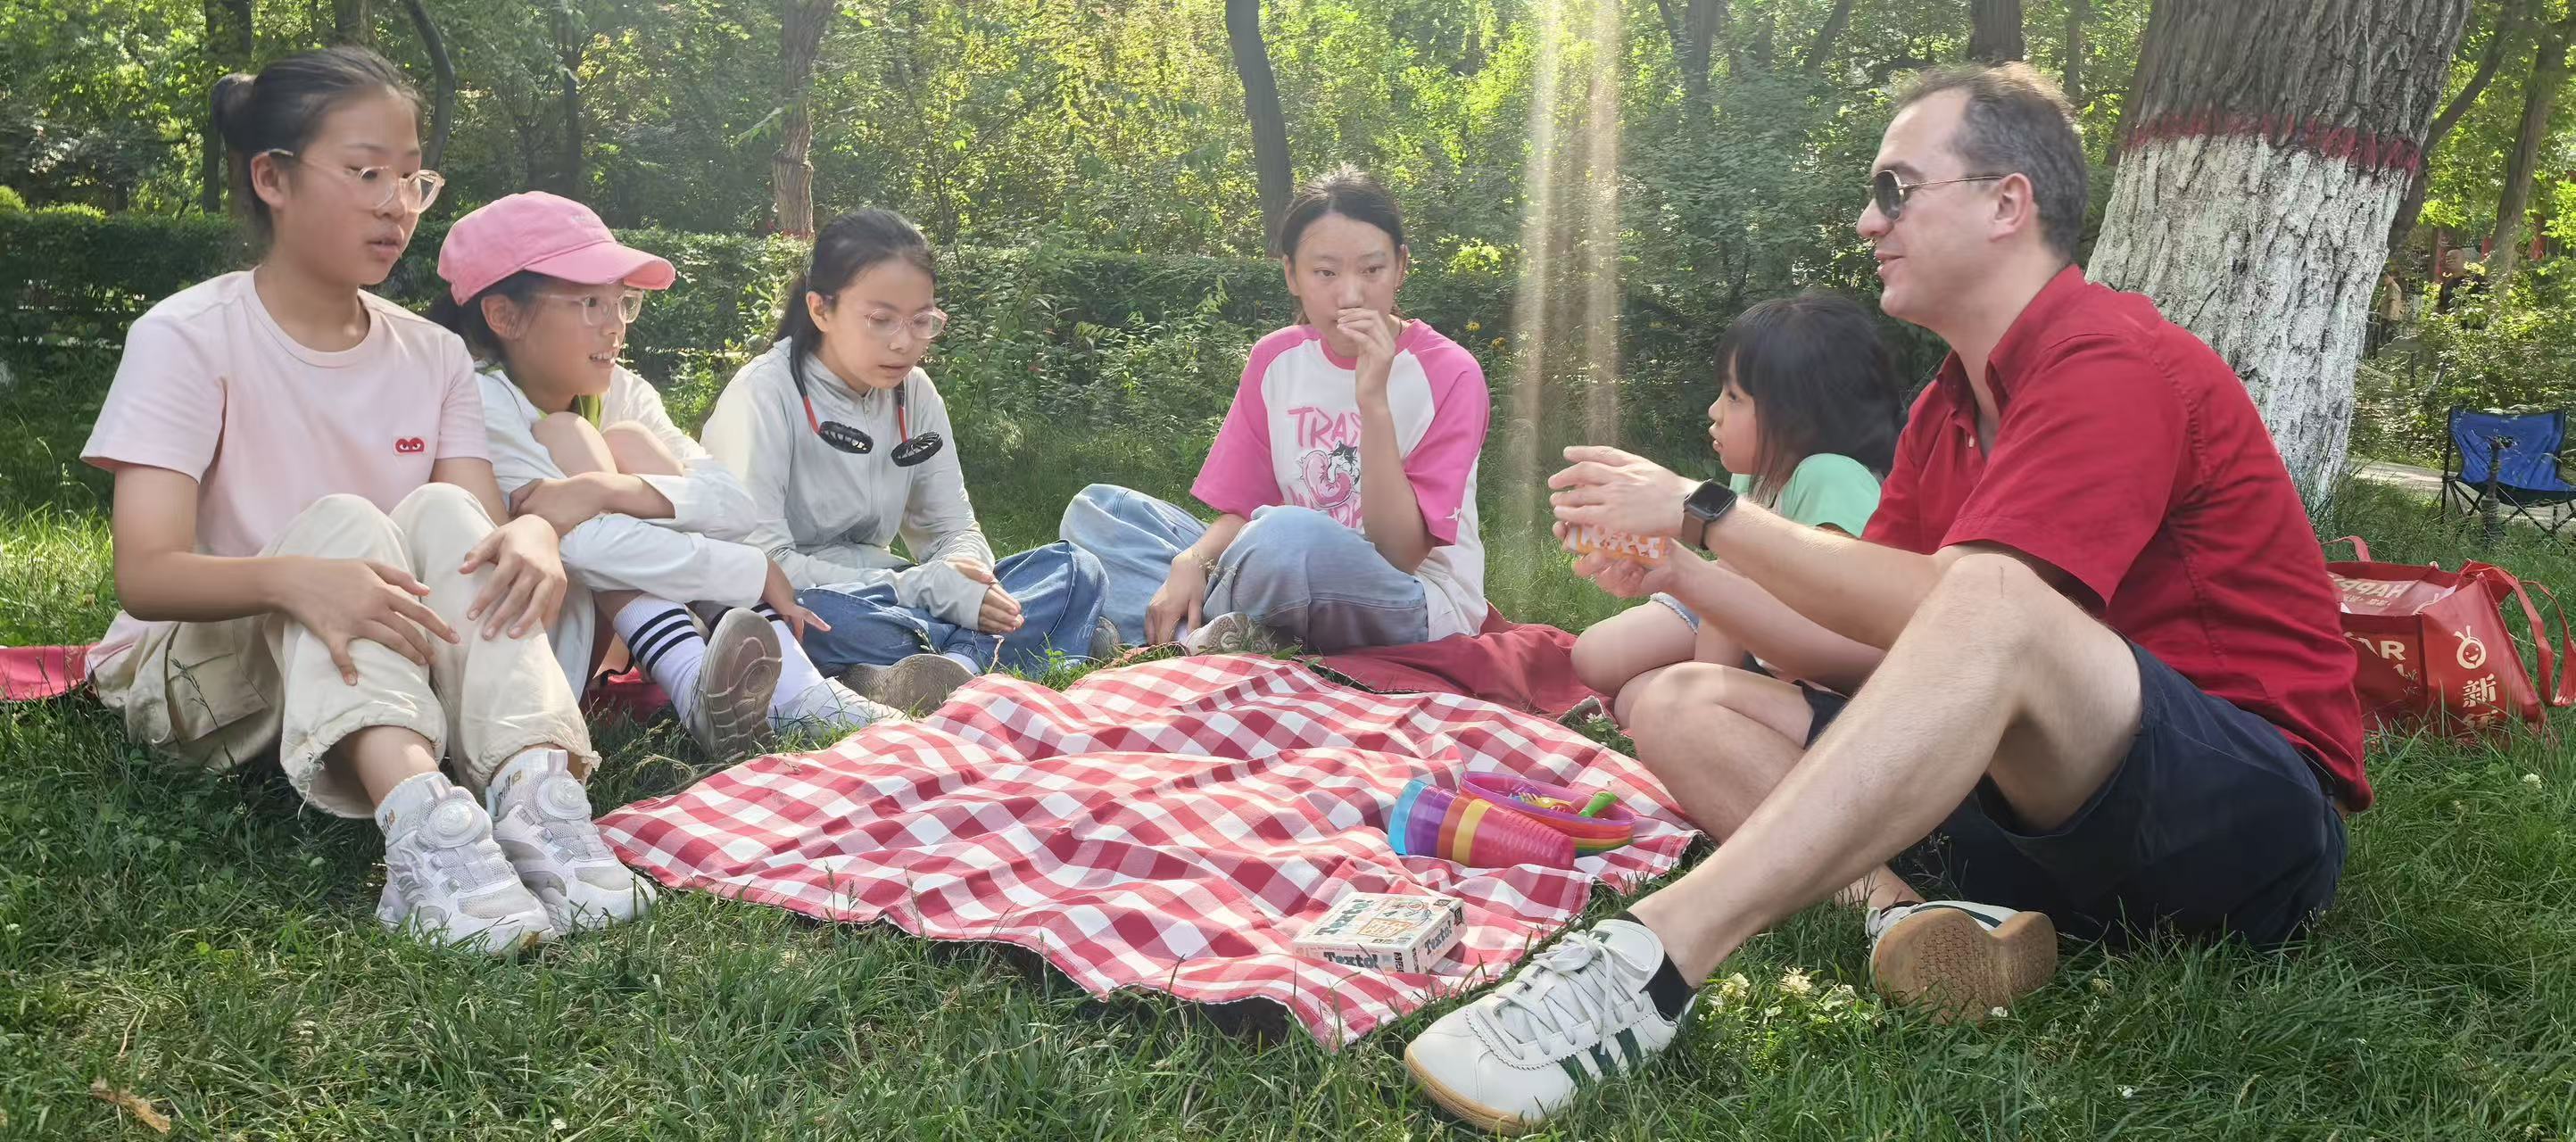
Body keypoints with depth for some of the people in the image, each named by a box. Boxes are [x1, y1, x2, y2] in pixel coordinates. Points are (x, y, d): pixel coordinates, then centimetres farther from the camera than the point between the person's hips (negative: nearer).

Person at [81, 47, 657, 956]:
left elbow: (480, 528, -11)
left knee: (445, 514, -23)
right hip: (197, 669, -3)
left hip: (394, 665, 3)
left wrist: (529, 534, -36)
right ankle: (418, 820, -54)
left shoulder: (434, 356, 1)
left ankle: (534, 790, -43)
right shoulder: (187, 336, -11)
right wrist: (296, 577, -43)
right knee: (341, 518, -29)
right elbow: (145, 574, -23)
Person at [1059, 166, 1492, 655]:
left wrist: (1374, 400, -25)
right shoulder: (1275, 359, 5)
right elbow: (1243, 510, 7)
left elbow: (1400, 555, -16)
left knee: (1288, 534, -39)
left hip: (1419, 606, -6)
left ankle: (1199, 629, -11)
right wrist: (1193, 563, -16)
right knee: (1096, 509, 1)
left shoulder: (1449, 374, -10)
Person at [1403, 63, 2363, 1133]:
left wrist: (1708, 513, -19)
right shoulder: (1947, 409, 11)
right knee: (1681, 708, -2)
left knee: (1993, 607, -38)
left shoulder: (2117, 362, -13)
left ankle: (1643, 964, -44)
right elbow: (1869, 653, 6)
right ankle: (1903, 915, -25)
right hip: (2053, 807, 8)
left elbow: (1962, 608, -26)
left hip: (2253, 820, -7)